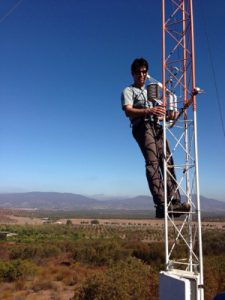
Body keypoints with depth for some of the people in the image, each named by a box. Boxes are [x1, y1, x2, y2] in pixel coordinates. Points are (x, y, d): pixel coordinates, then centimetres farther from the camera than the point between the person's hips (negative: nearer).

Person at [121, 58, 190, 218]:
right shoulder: (128, 91, 15)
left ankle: (174, 202, -15)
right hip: (142, 127, -6)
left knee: (167, 162, -9)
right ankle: (161, 205, -30)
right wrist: (148, 111, -22)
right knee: (153, 163, -23)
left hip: (156, 127, 6)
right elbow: (128, 111, -5)